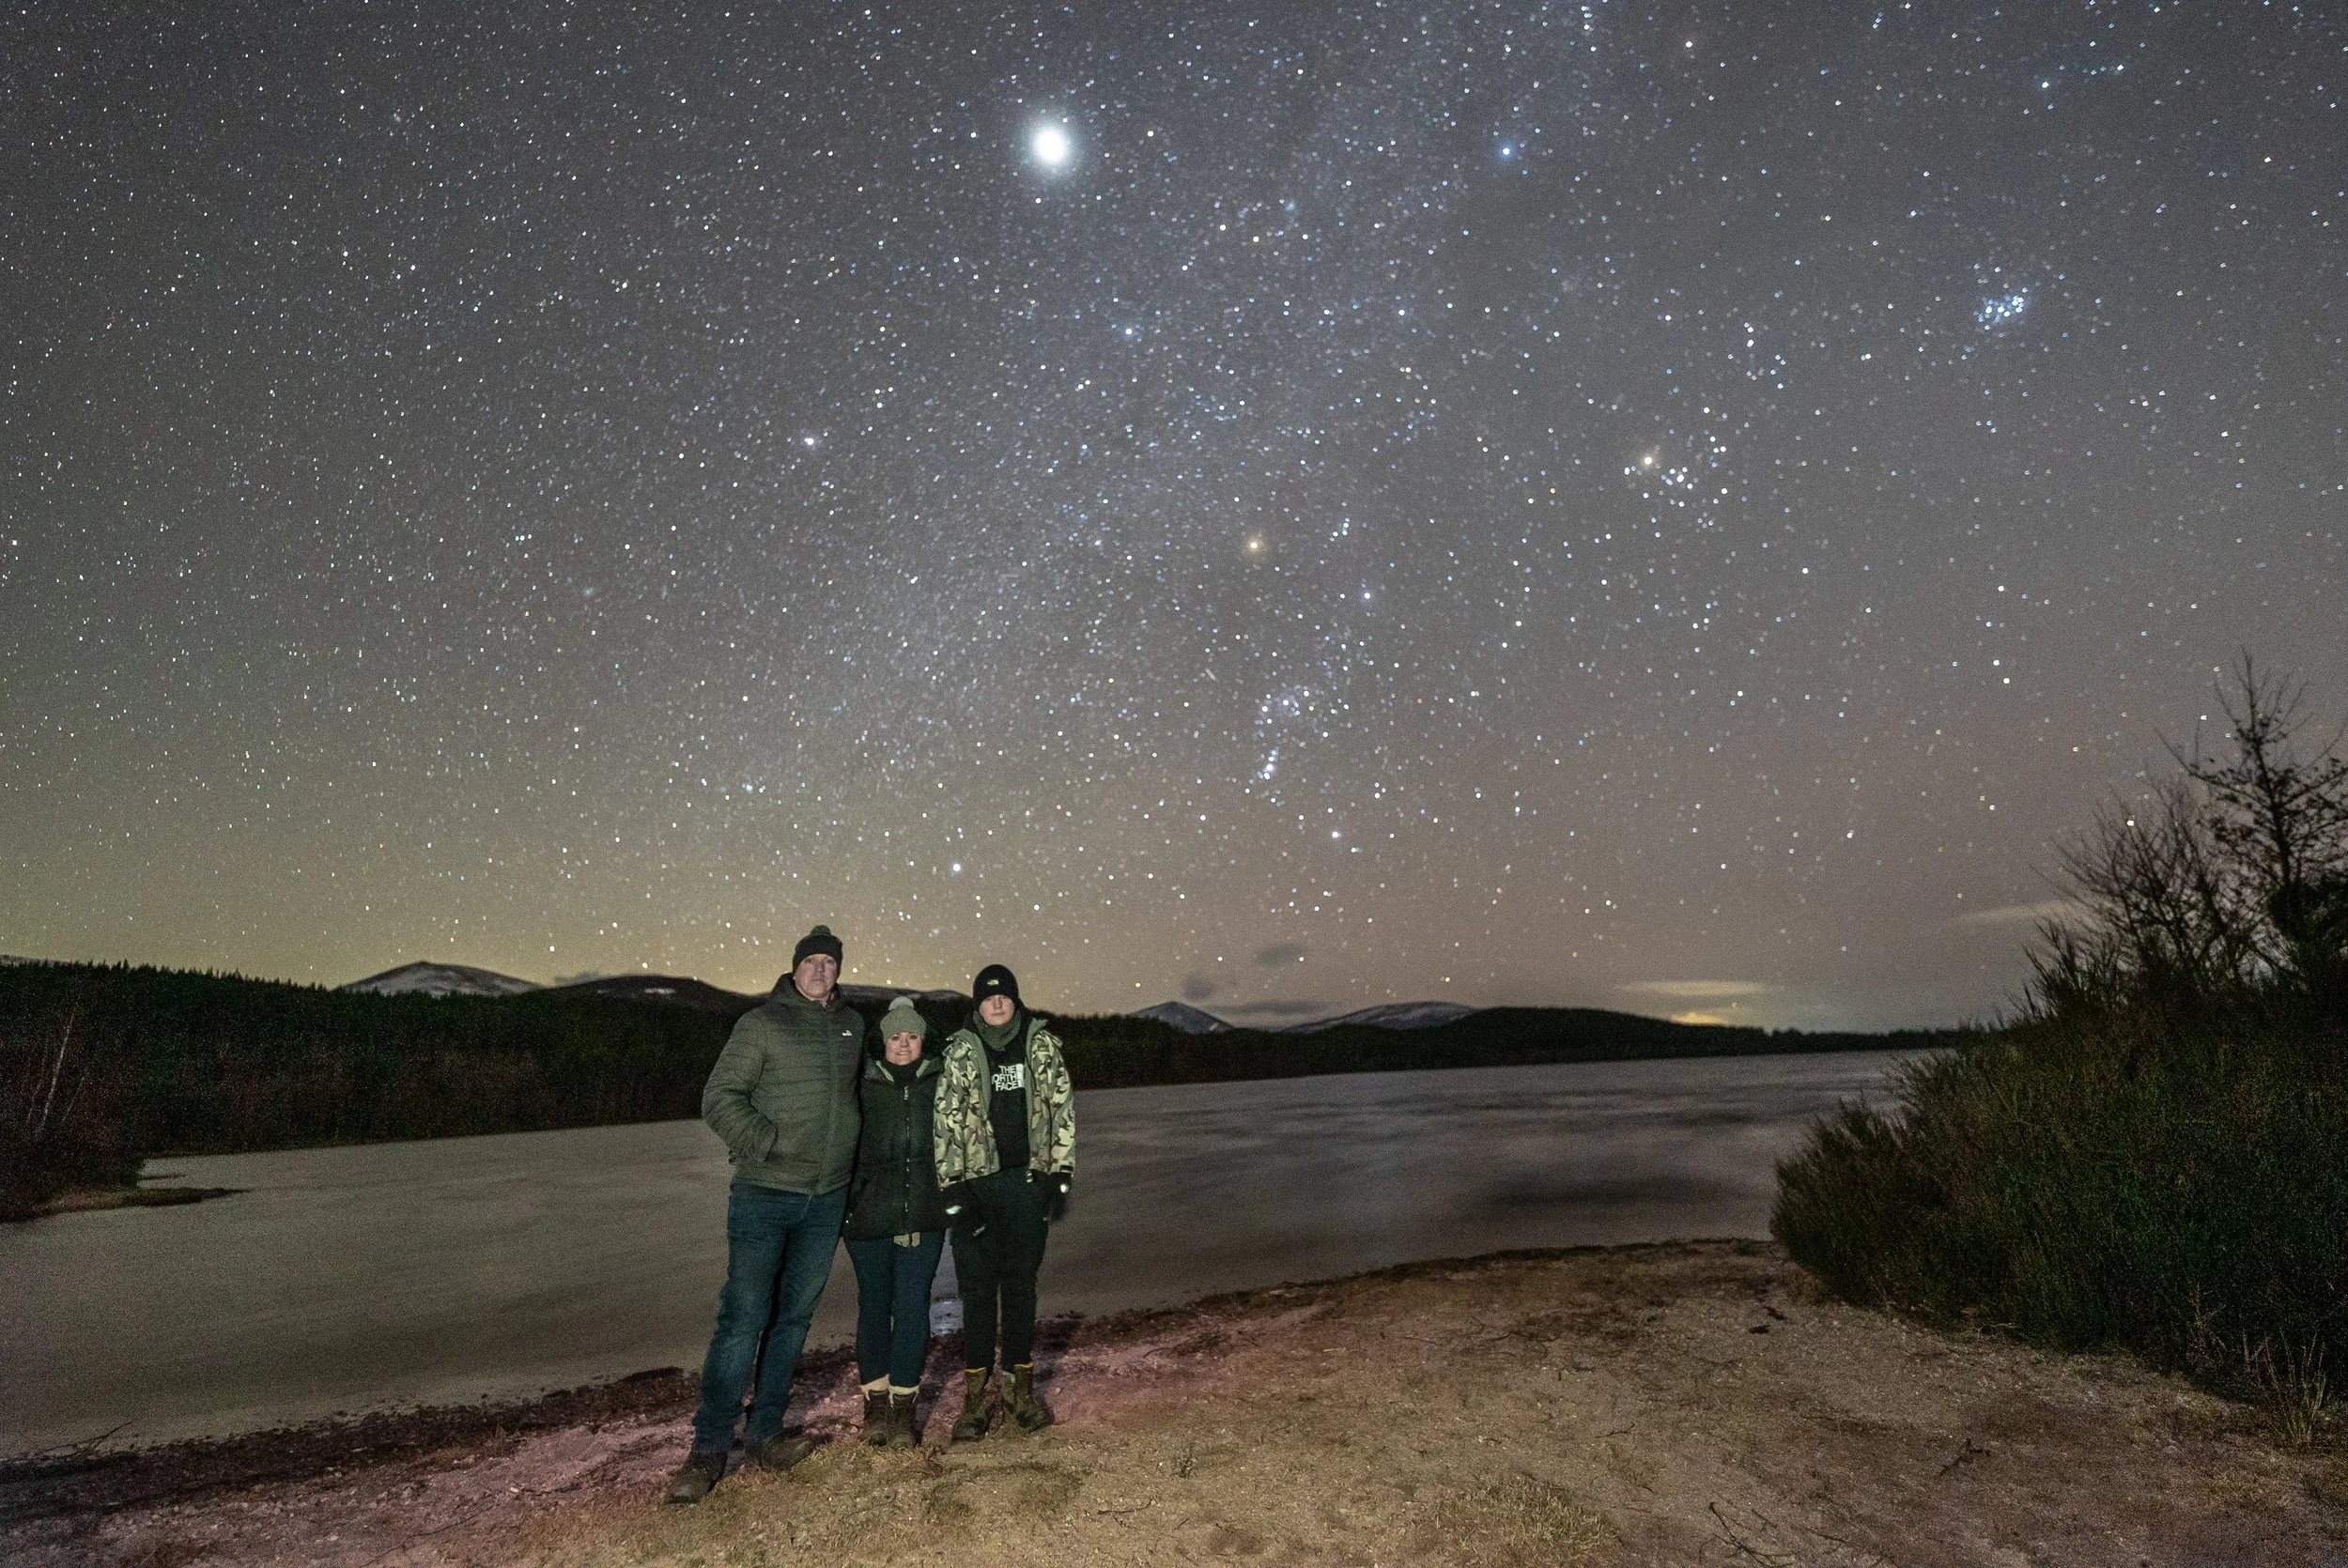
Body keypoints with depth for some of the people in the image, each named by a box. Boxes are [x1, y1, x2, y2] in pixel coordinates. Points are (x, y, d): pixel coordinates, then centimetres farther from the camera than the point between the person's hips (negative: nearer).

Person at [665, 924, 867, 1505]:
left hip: (827, 1200, 5)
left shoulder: (853, 1025, 8)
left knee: (795, 1317, 12)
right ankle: (709, 1447, 11)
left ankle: (763, 1433, 25)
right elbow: (719, 1098, -10)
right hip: (764, 1196, -5)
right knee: (742, 1318, -3)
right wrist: (769, 1144, -19)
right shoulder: (763, 1022, -7)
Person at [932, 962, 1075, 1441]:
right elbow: (946, 1121, -3)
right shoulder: (960, 1051, -2)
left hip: (1028, 1181, 1)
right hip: (976, 1183, -1)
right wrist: (953, 1188, -7)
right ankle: (977, 1393, 18)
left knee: (1021, 1284, 11)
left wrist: (1061, 1175, 1)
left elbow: (1062, 1109, 4)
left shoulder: (1042, 1044, 2)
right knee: (978, 1287, 4)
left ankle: (1020, 1384, 25)